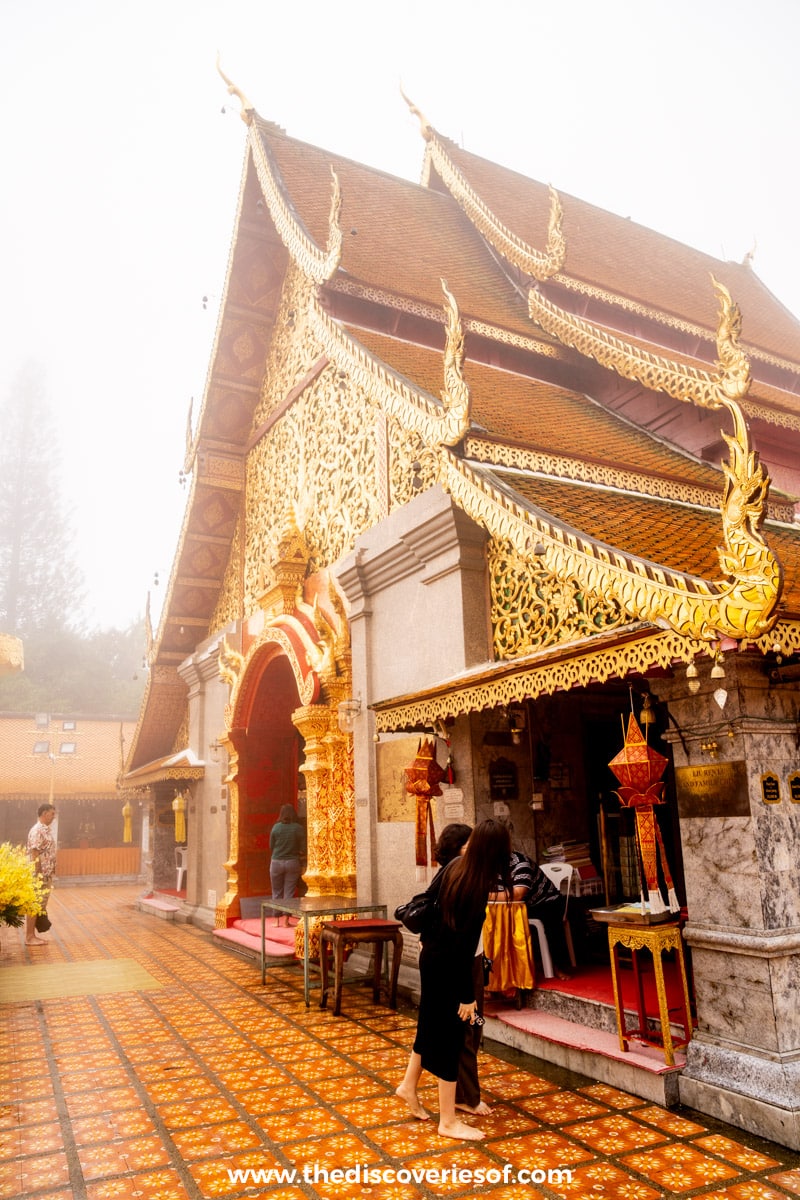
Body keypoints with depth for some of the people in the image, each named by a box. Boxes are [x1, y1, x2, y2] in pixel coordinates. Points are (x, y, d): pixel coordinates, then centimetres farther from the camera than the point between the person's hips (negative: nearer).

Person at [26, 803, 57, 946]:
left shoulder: (46, 830, 13)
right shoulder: (37, 830, -16)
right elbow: (34, 855, -19)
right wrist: (38, 875, -20)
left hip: (47, 874, 9)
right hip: (39, 875, -9)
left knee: (41, 905, 12)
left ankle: (33, 935, 19)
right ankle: (29, 937, 3)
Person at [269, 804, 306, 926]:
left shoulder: (276, 827, -5)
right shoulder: (298, 828, -6)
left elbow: (271, 847, 2)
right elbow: (302, 849, -4)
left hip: (276, 862, 0)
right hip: (292, 862, 0)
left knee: (277, 893, 11)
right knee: (289, 893, 6)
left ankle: (277, 920, 14)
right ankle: (286, 920, 7)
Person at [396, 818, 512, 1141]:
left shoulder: (454, 866, -6)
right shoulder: (478, 888, -28)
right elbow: (465, 946, -25)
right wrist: (467, 996, -17)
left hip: (431, 956, 8)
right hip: (447, 966, -8)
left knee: (431, 1023, 24)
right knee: (450, 1036, 6)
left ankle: (409, 1086, 41)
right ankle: (448, 1122, 20)